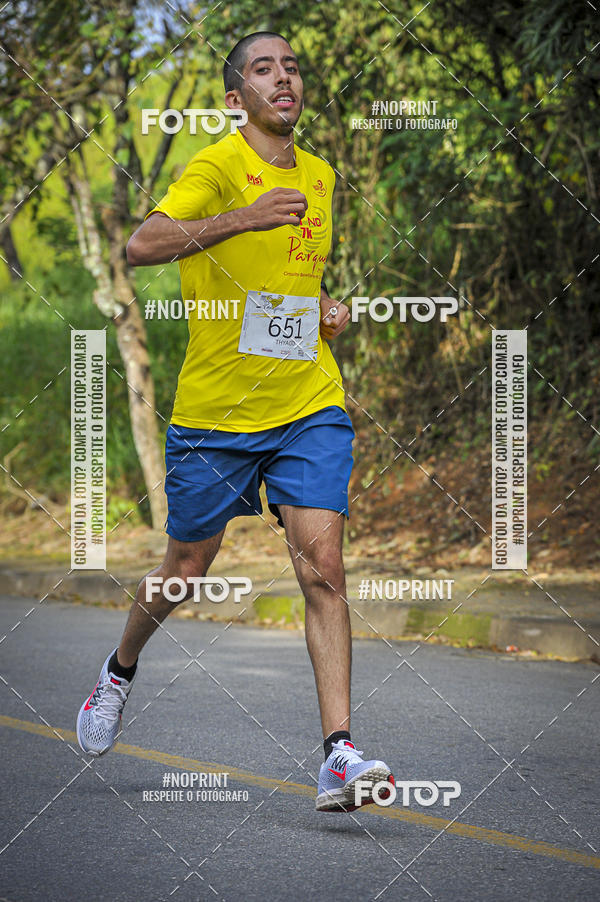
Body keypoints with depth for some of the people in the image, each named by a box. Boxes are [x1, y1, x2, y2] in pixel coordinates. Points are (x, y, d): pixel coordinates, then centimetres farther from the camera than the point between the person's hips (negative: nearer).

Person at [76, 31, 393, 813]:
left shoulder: (320, 176, 12)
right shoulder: (219, 166, -10)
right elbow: (142, 246, -25)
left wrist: (328, 308, 9)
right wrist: (241, 218, -35)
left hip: (310, 406, 4)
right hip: (215, 410, -3)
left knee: (323, 569, -12)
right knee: (187, 571, 11)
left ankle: (339, 756, -16)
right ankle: (121, 670, 42)